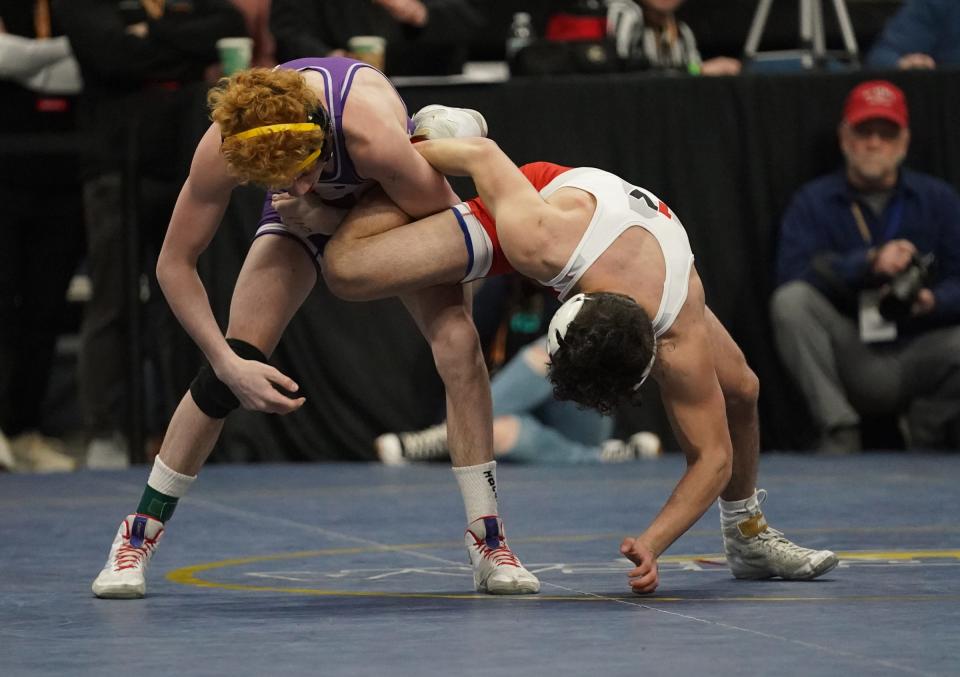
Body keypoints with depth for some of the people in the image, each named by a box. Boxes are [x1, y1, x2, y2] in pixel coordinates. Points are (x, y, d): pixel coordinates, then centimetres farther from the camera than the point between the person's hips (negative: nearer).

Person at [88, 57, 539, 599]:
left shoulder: (373, 134, -46)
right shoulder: (221, 151, -37)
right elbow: (174, 264, -23)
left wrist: (328, 218, -33)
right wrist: (230, 365, -30)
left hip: (398, 200, -1)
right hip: (306, 218, 1)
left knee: (457, 337, -23)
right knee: (227, 369, -12)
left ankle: (489, 544, -11)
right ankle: (139, 536, 5)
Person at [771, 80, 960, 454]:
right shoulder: (813, 202, 5)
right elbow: (793, 273, -12)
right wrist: (869, 263, -24)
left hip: (918, 359, 0)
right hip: (852, 364, 0)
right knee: (791, 301, -26)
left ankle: (928, 426, 2)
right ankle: (839, 434, -18)